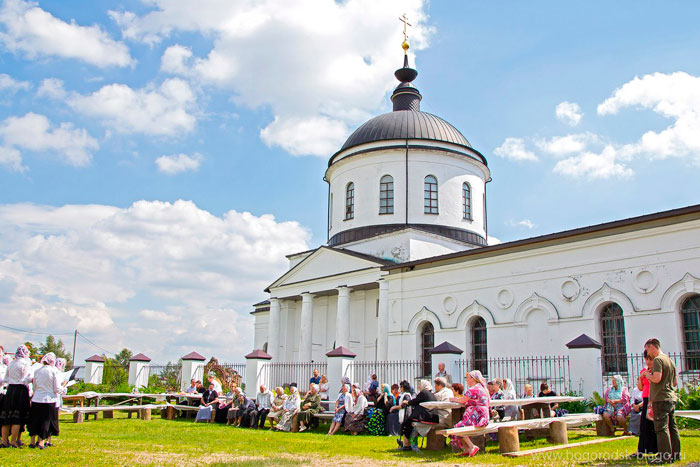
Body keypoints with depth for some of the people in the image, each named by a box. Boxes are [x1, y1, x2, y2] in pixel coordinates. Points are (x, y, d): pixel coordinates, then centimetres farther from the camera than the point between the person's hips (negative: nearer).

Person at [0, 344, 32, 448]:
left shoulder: (11, 363, 11)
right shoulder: (26, 363, -8)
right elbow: (25, 380, -14)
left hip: (10, 390, 6)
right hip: (21, 391, -6)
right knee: (18, 417, -1)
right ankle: (14, 441, -2)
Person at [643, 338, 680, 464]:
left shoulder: (657, 360, -12)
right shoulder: (670, 360, 16)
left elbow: (657, 378, -24)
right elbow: (675, 383, 21)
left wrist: (647, 374, -7)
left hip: (660, 398, -9)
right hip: (671, 398, 9)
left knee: (661, 428, -6)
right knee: (672, 427, 13)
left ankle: (665, 456, -6)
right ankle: (675, 454, 18)